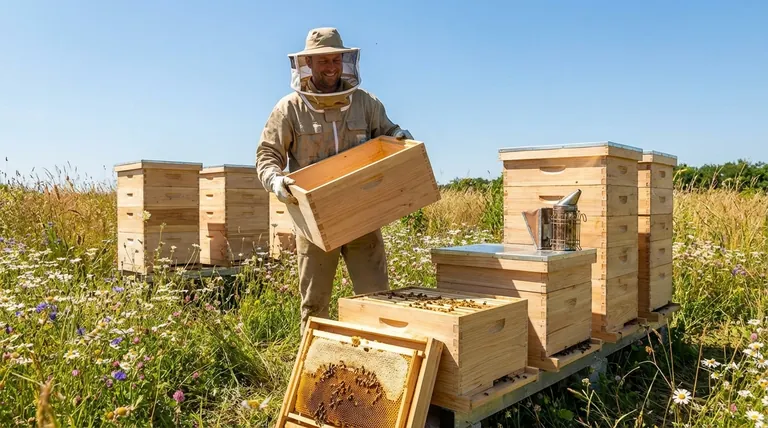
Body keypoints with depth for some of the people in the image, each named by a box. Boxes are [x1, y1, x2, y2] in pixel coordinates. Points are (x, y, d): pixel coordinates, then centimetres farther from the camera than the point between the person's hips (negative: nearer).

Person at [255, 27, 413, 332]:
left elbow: (387, 134, 18)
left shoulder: (365, 102, 6)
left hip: (362, 217, 2)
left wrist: (402, 137, -6)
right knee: (314, 304, 11)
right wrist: (277, 181, -23)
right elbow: (267, 155, -2)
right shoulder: (290, 108, -1)